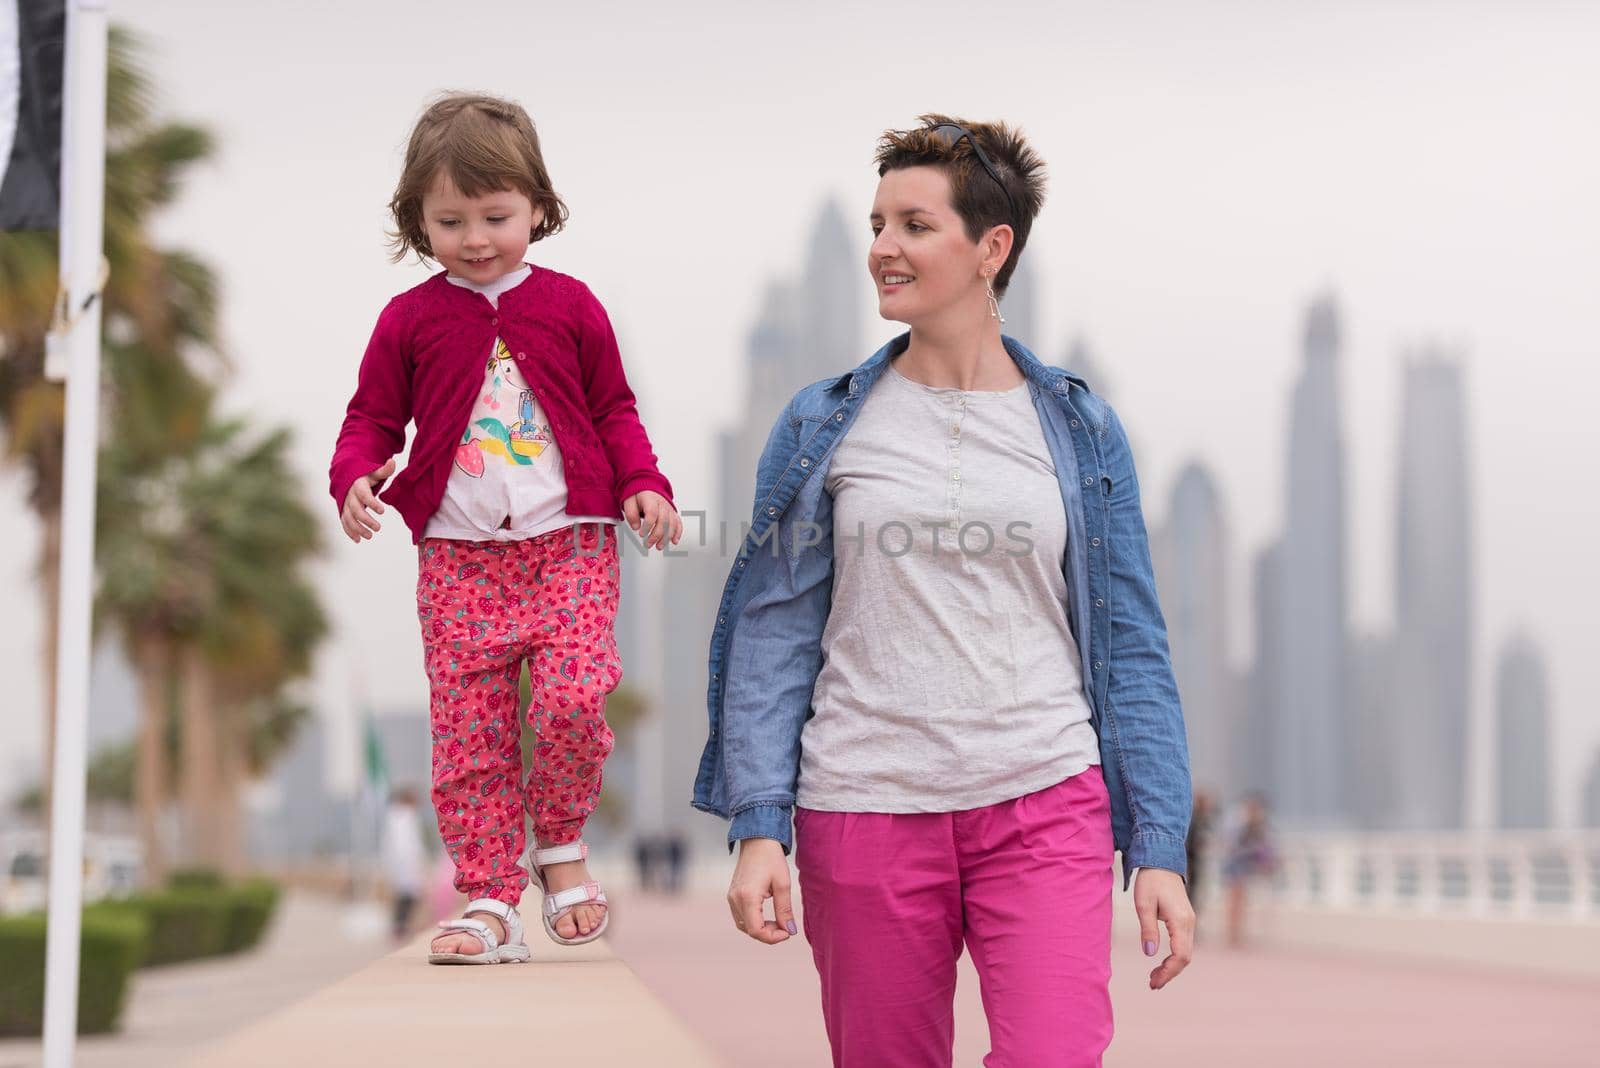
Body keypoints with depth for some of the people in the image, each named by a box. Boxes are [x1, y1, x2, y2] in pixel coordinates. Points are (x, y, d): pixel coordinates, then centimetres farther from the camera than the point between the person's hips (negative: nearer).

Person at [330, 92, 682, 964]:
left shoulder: (569, 306, 7)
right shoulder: (410, 320, 6)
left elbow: (614, 410, 14)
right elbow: (372, 417, 11)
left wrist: (643, 485, -1)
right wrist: (355, 480, -9)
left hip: (569, 544, -1)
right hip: (458, 558, 1)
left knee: (574, 698, -19)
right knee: (468, 737, -1)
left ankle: (560, 842, 8)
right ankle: (490, 900, 9)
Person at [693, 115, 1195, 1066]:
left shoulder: (1079, 430, 6)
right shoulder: (823, 426, 5)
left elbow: (1131, 649, 7)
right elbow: (773, 636, 4)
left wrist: (1161, 849, 2)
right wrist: (757, 828, -5)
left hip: (1044, 809, 0)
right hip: (866, 811, 1)